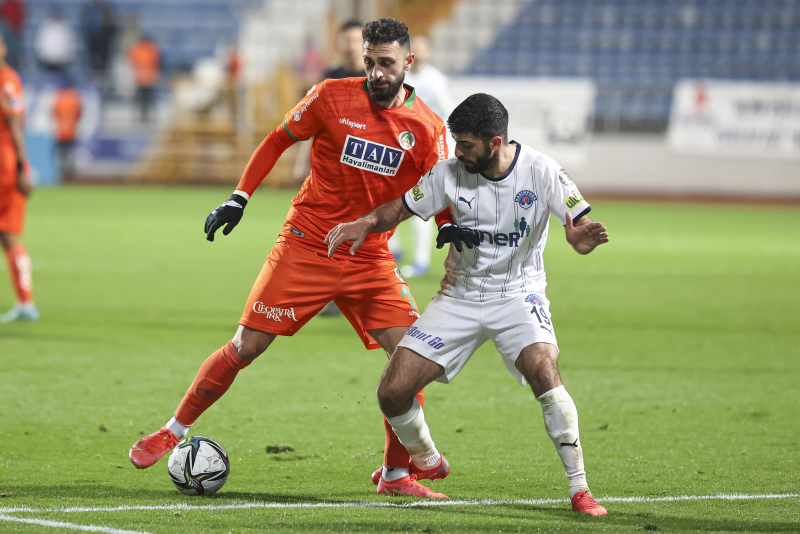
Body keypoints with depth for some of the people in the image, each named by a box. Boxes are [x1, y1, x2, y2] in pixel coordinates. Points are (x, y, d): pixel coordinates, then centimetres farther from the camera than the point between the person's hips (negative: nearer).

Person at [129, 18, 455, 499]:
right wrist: (239, 198, 1)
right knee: (246, 347, -2)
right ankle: (174, 433, 18)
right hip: (305, 246, -1)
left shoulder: (428, 128, -5)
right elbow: (279, 140, 6)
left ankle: (398, 473, 3)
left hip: (371, 258, 2)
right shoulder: (332, 98, -8)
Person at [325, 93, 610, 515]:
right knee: (392, 392, -7)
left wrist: (584, 237, -42)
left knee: (543, 371, -33)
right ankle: (426, 460, 26)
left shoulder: (540, 171, -16)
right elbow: (402, 207, 3)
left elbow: (579, 229, -17)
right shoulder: (449, 173, -9)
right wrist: (366, 222, -18)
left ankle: (579, 488, -21)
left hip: (517, 294, -3)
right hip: (460, 295, 3)